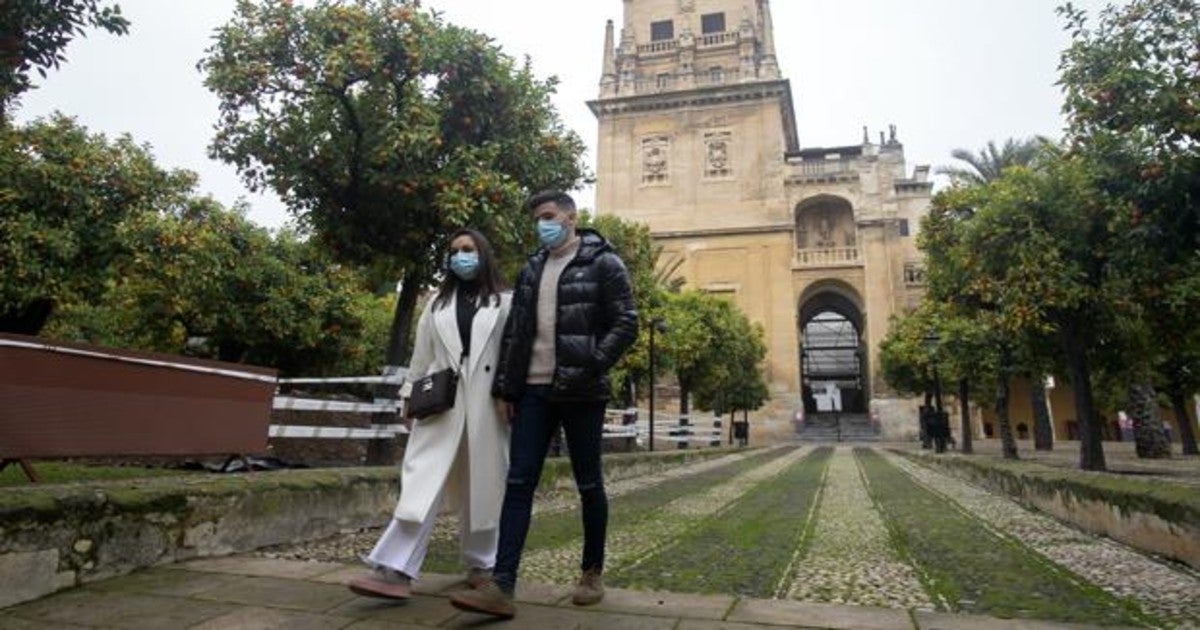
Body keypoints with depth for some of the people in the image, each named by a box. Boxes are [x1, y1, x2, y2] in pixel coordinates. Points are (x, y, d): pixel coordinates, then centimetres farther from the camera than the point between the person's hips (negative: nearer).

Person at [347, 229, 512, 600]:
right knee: (423, 483, -7)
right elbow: (421, 355, 17)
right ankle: (396, 570, -11)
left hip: (486, 404, -2)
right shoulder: (438, 303, 19)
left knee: (482, 487, 5)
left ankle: (481, 565, 19)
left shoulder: (504, 303, 7)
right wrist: (410, 395, 12)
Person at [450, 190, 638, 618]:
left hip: (580, 393, -4)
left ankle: (592, 574, 23)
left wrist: (590, 367, -17)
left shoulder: (603, 264, -1)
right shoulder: (530, 271, 15)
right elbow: (514, 332, 15)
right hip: (534, 391, 5)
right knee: (518, 484, -2)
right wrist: (505, 386, 7)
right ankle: (501, 587, -1)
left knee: (589, 485, 7)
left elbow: (626, 323, -7)